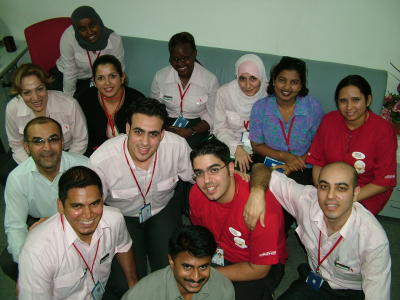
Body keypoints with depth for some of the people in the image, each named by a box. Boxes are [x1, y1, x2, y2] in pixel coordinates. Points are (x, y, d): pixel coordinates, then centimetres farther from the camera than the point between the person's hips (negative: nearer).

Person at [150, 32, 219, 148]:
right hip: (167, 124, 2)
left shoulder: (210, 80, -7)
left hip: (196, 127, -1)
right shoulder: (160, 77, 0)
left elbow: (212, 117, -2)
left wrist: (190, 131, -19)